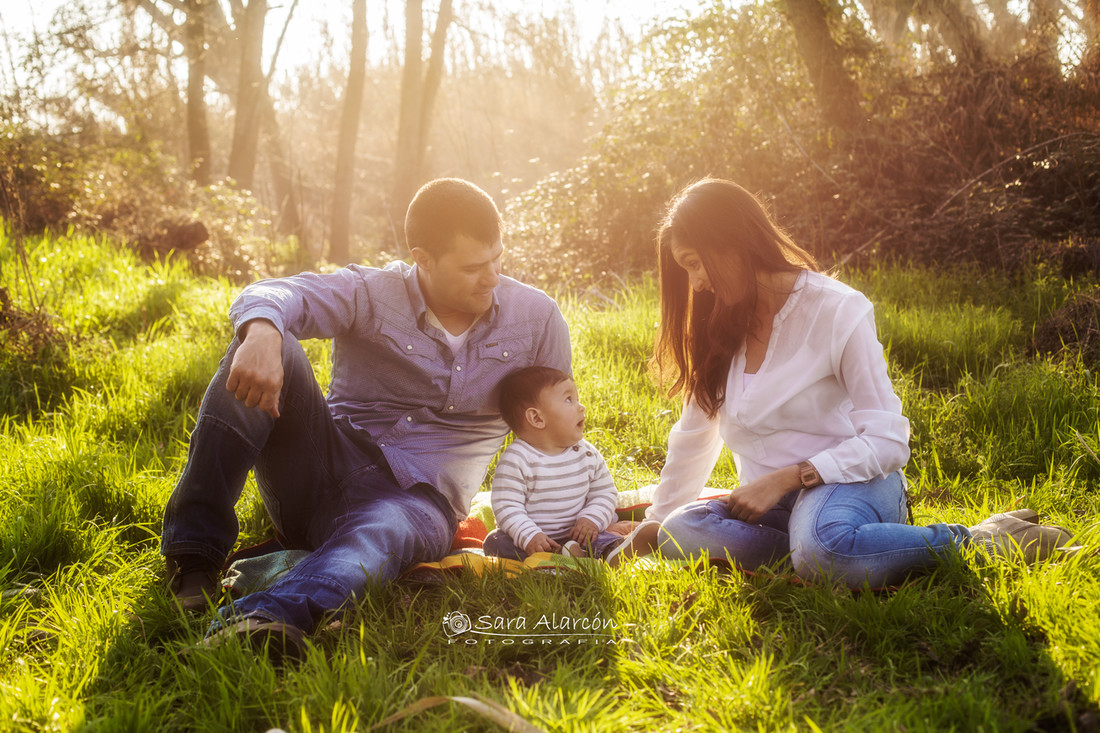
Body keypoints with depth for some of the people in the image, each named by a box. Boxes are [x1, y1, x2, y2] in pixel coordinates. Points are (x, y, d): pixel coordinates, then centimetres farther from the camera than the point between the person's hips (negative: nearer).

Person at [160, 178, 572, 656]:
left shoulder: (537, 319, 6)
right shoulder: (370, 294, -2)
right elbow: (268, 296, -18)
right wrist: (262, 334, -44)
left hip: (416, 497, -1)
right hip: (322, 472, 1)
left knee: (381, 534, -40)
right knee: (266, 348, -25)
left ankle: (266, 617, -71)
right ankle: (194, 557, -27)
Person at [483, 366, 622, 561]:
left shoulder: (588, 454, 4)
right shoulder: (516, 460, -13)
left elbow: (604, 493, 10)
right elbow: (507, 507, -16)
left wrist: (591, 519, -9)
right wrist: (529, 536, -30)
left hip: (575, 534, 3)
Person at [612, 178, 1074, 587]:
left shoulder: (836, 310, -9)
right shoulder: (722, 328, 12)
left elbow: (888, 440, -13)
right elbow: (695, 436, 22)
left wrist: (788, 478, -21)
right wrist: (655, 521, 25)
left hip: (849, 482, -5)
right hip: (771, 501, 6)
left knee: (821, 548, -42)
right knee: (680, 533, -26)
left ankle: (978, 540, -21)